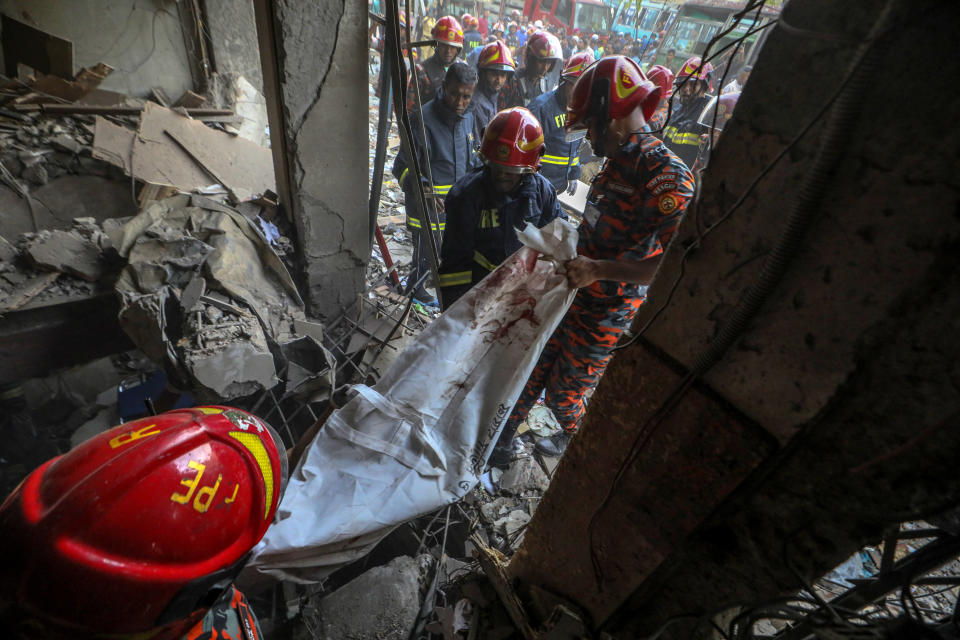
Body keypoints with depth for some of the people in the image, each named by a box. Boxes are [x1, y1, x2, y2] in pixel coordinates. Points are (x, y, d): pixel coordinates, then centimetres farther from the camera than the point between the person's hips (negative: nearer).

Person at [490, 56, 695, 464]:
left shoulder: (667, 176, -23)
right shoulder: (617, 163, 7)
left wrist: (597, 269, -33)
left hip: (606, 317, -8)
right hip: (573, 296, 8)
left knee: (563, 392, 11)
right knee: (532, 372, 17)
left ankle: (578, 439, 46)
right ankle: (500, 442, 37)